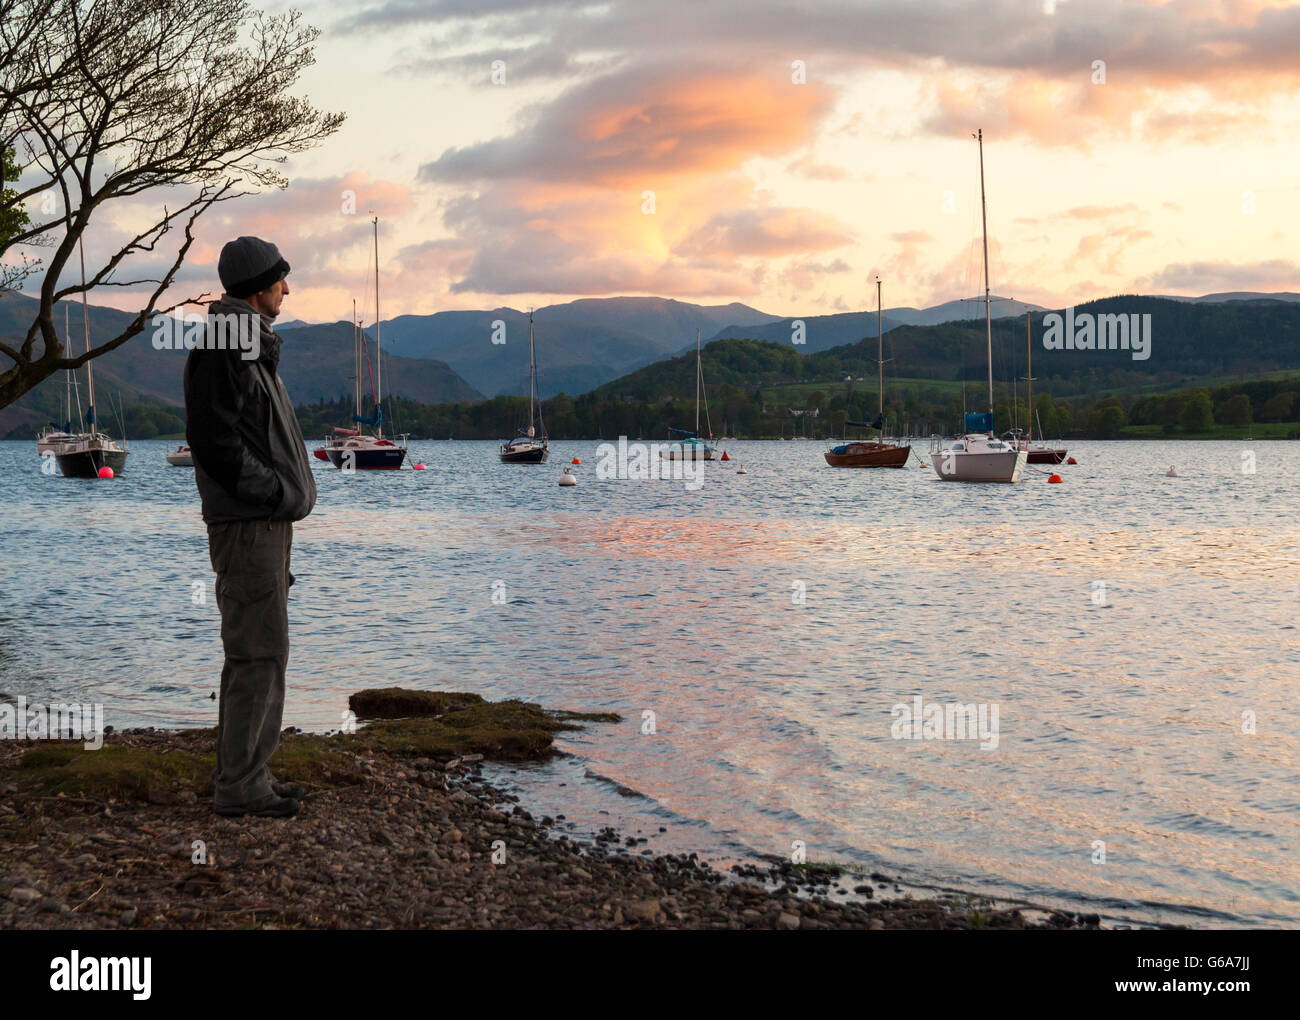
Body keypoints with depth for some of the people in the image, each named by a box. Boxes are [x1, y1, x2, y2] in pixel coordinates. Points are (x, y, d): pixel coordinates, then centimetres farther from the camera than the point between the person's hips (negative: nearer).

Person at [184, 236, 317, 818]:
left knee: (258, 653, 13)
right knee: (258, 653, -9)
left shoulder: (251, 349, 18)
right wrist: (274, 491, -17)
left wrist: (286, 493, 17)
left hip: (267, 523, 11)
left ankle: (246, 774, 20)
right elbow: (212, 438, -22)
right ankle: (240, 787, -4)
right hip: (247, 525, -10)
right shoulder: (222, 349, -14)